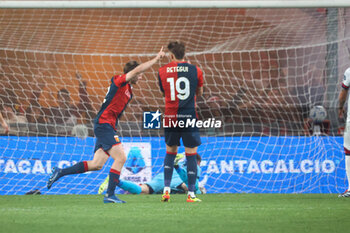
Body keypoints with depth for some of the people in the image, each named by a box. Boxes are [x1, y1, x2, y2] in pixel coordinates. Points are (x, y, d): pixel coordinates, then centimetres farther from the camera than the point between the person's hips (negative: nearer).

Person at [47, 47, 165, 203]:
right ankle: (110, 195, -14)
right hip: (104, 124, -10)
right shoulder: (119, 81, -8)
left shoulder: (128, 89, 19)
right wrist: (157, 58, -16)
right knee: (121, 157, -16)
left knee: (96, 164, 4)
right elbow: (137, 69, -21)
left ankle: (60, 172, 11)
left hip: (107, 126, 10)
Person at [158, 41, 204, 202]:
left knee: (170, 152, 18)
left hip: (170, 116, 2)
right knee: (191, 155, 4)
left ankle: (166, 190, 10)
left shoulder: (162, 71, 3)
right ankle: (191, 194, 1)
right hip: (189, 115, -2)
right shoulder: (195, 71, 0)